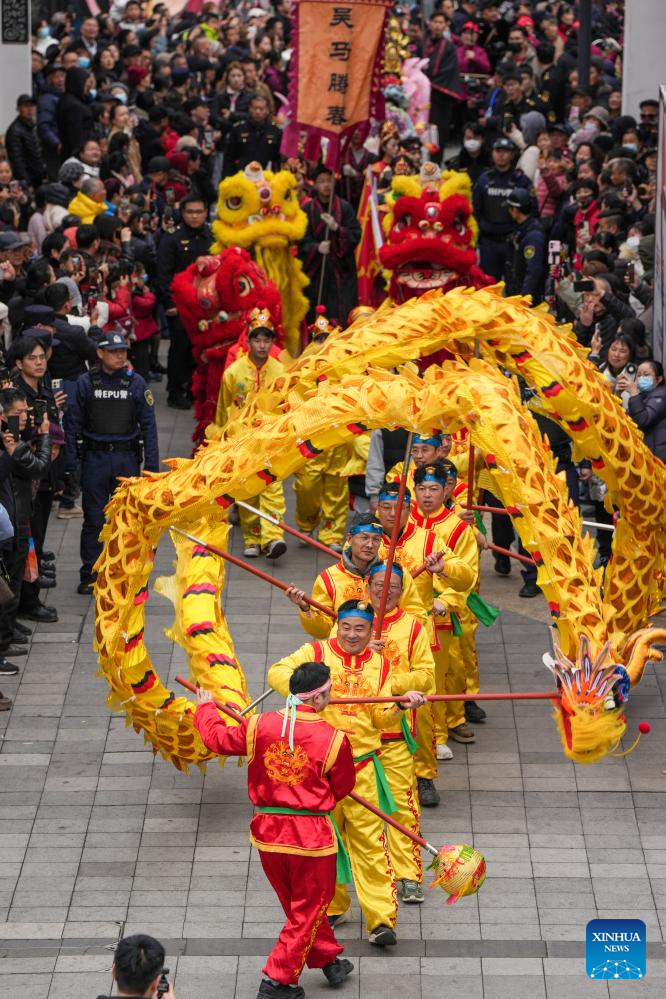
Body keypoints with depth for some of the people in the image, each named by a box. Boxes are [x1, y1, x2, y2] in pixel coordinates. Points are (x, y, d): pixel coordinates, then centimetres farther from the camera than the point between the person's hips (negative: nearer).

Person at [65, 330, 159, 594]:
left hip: (127, 457, 1)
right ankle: (89, 575, 10)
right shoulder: (86, 382, 0)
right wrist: (69, 462, -4)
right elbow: (74, 424, 2)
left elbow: (148, 425, 4)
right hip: (95, 458, -1)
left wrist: (151, 464, -1)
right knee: (93, 519, 3)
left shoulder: (136, 383, 2)